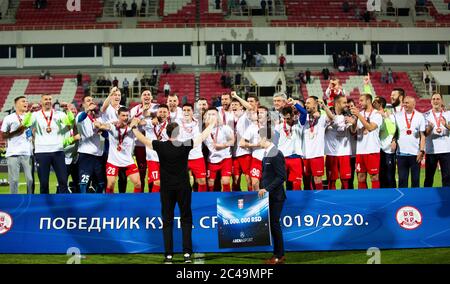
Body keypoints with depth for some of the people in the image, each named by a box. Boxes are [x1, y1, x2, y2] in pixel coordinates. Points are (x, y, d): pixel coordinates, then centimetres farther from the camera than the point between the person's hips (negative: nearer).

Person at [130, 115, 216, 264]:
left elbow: (142, 139, 5)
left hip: (166, 189, 1)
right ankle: (187, 253, 0)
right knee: (186, 219, 8)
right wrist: (211, 125, 22)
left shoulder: (160, 146, -7)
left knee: (167, 221, 6)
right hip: (183, 187, 0)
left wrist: (134, 126, 21)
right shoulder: (186, 145, -7)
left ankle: (168, 255, 2)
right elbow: (202, 137, 5)